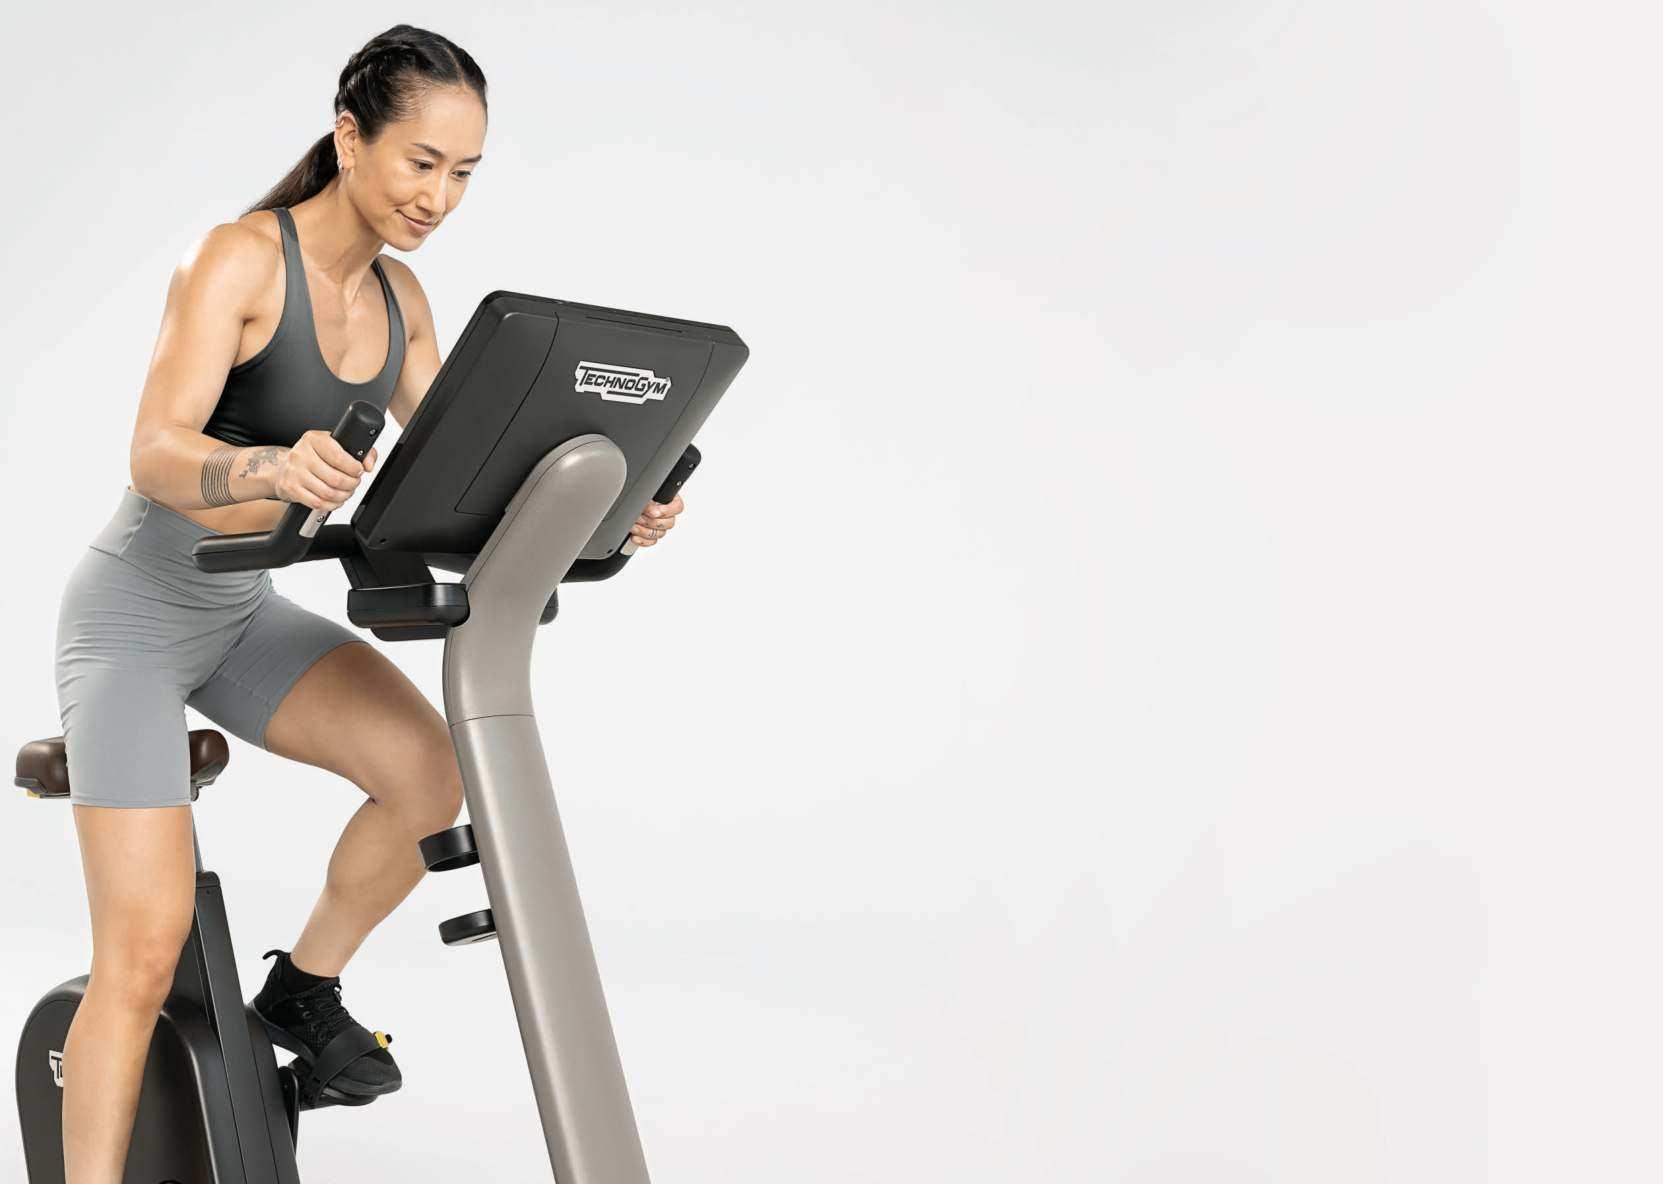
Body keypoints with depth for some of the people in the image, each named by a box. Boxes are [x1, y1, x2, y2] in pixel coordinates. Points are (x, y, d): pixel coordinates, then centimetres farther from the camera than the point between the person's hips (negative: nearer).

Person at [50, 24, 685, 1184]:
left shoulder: (400, 297, 1)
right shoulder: (240, 258, -21)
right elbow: (157, 455, -32)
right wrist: (276, 466, -54)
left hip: (246, 612, 6)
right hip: (136, 611, -6)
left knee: (432, 773, -15)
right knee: (147, 947, -12)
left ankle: (305, 986, 9)